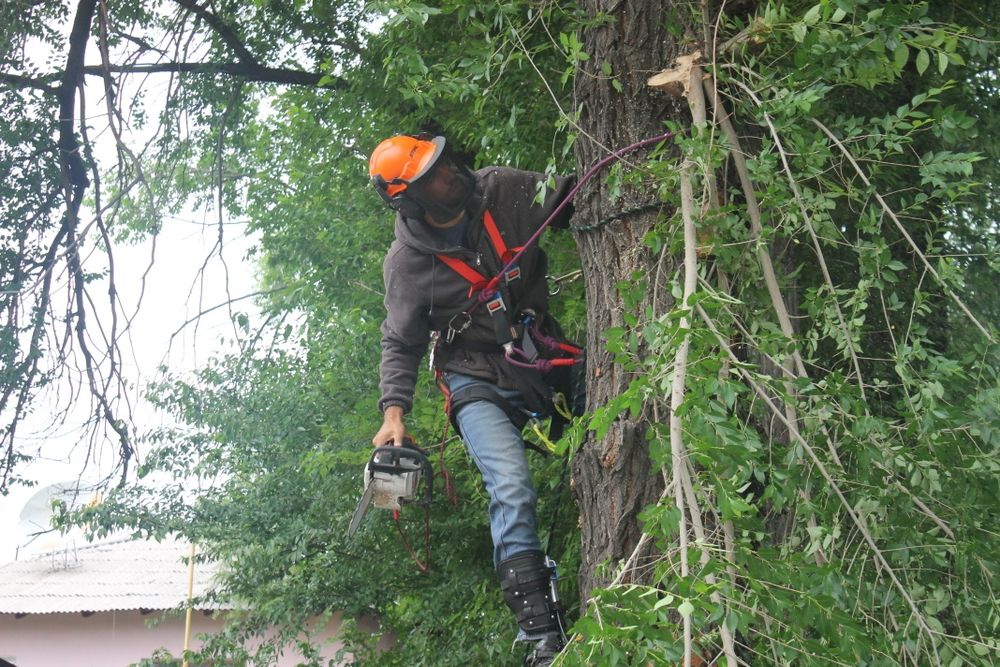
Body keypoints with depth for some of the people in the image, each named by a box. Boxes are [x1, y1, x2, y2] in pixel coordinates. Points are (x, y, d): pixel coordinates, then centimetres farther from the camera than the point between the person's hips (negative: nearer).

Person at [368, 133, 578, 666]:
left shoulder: (504, 190, -6)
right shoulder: (407, 262, -10)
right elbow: (401, 344, -1)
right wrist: (394, 412, -13)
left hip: (545, 360, 4)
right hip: (479, 383, -4)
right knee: (512, 489, -21)